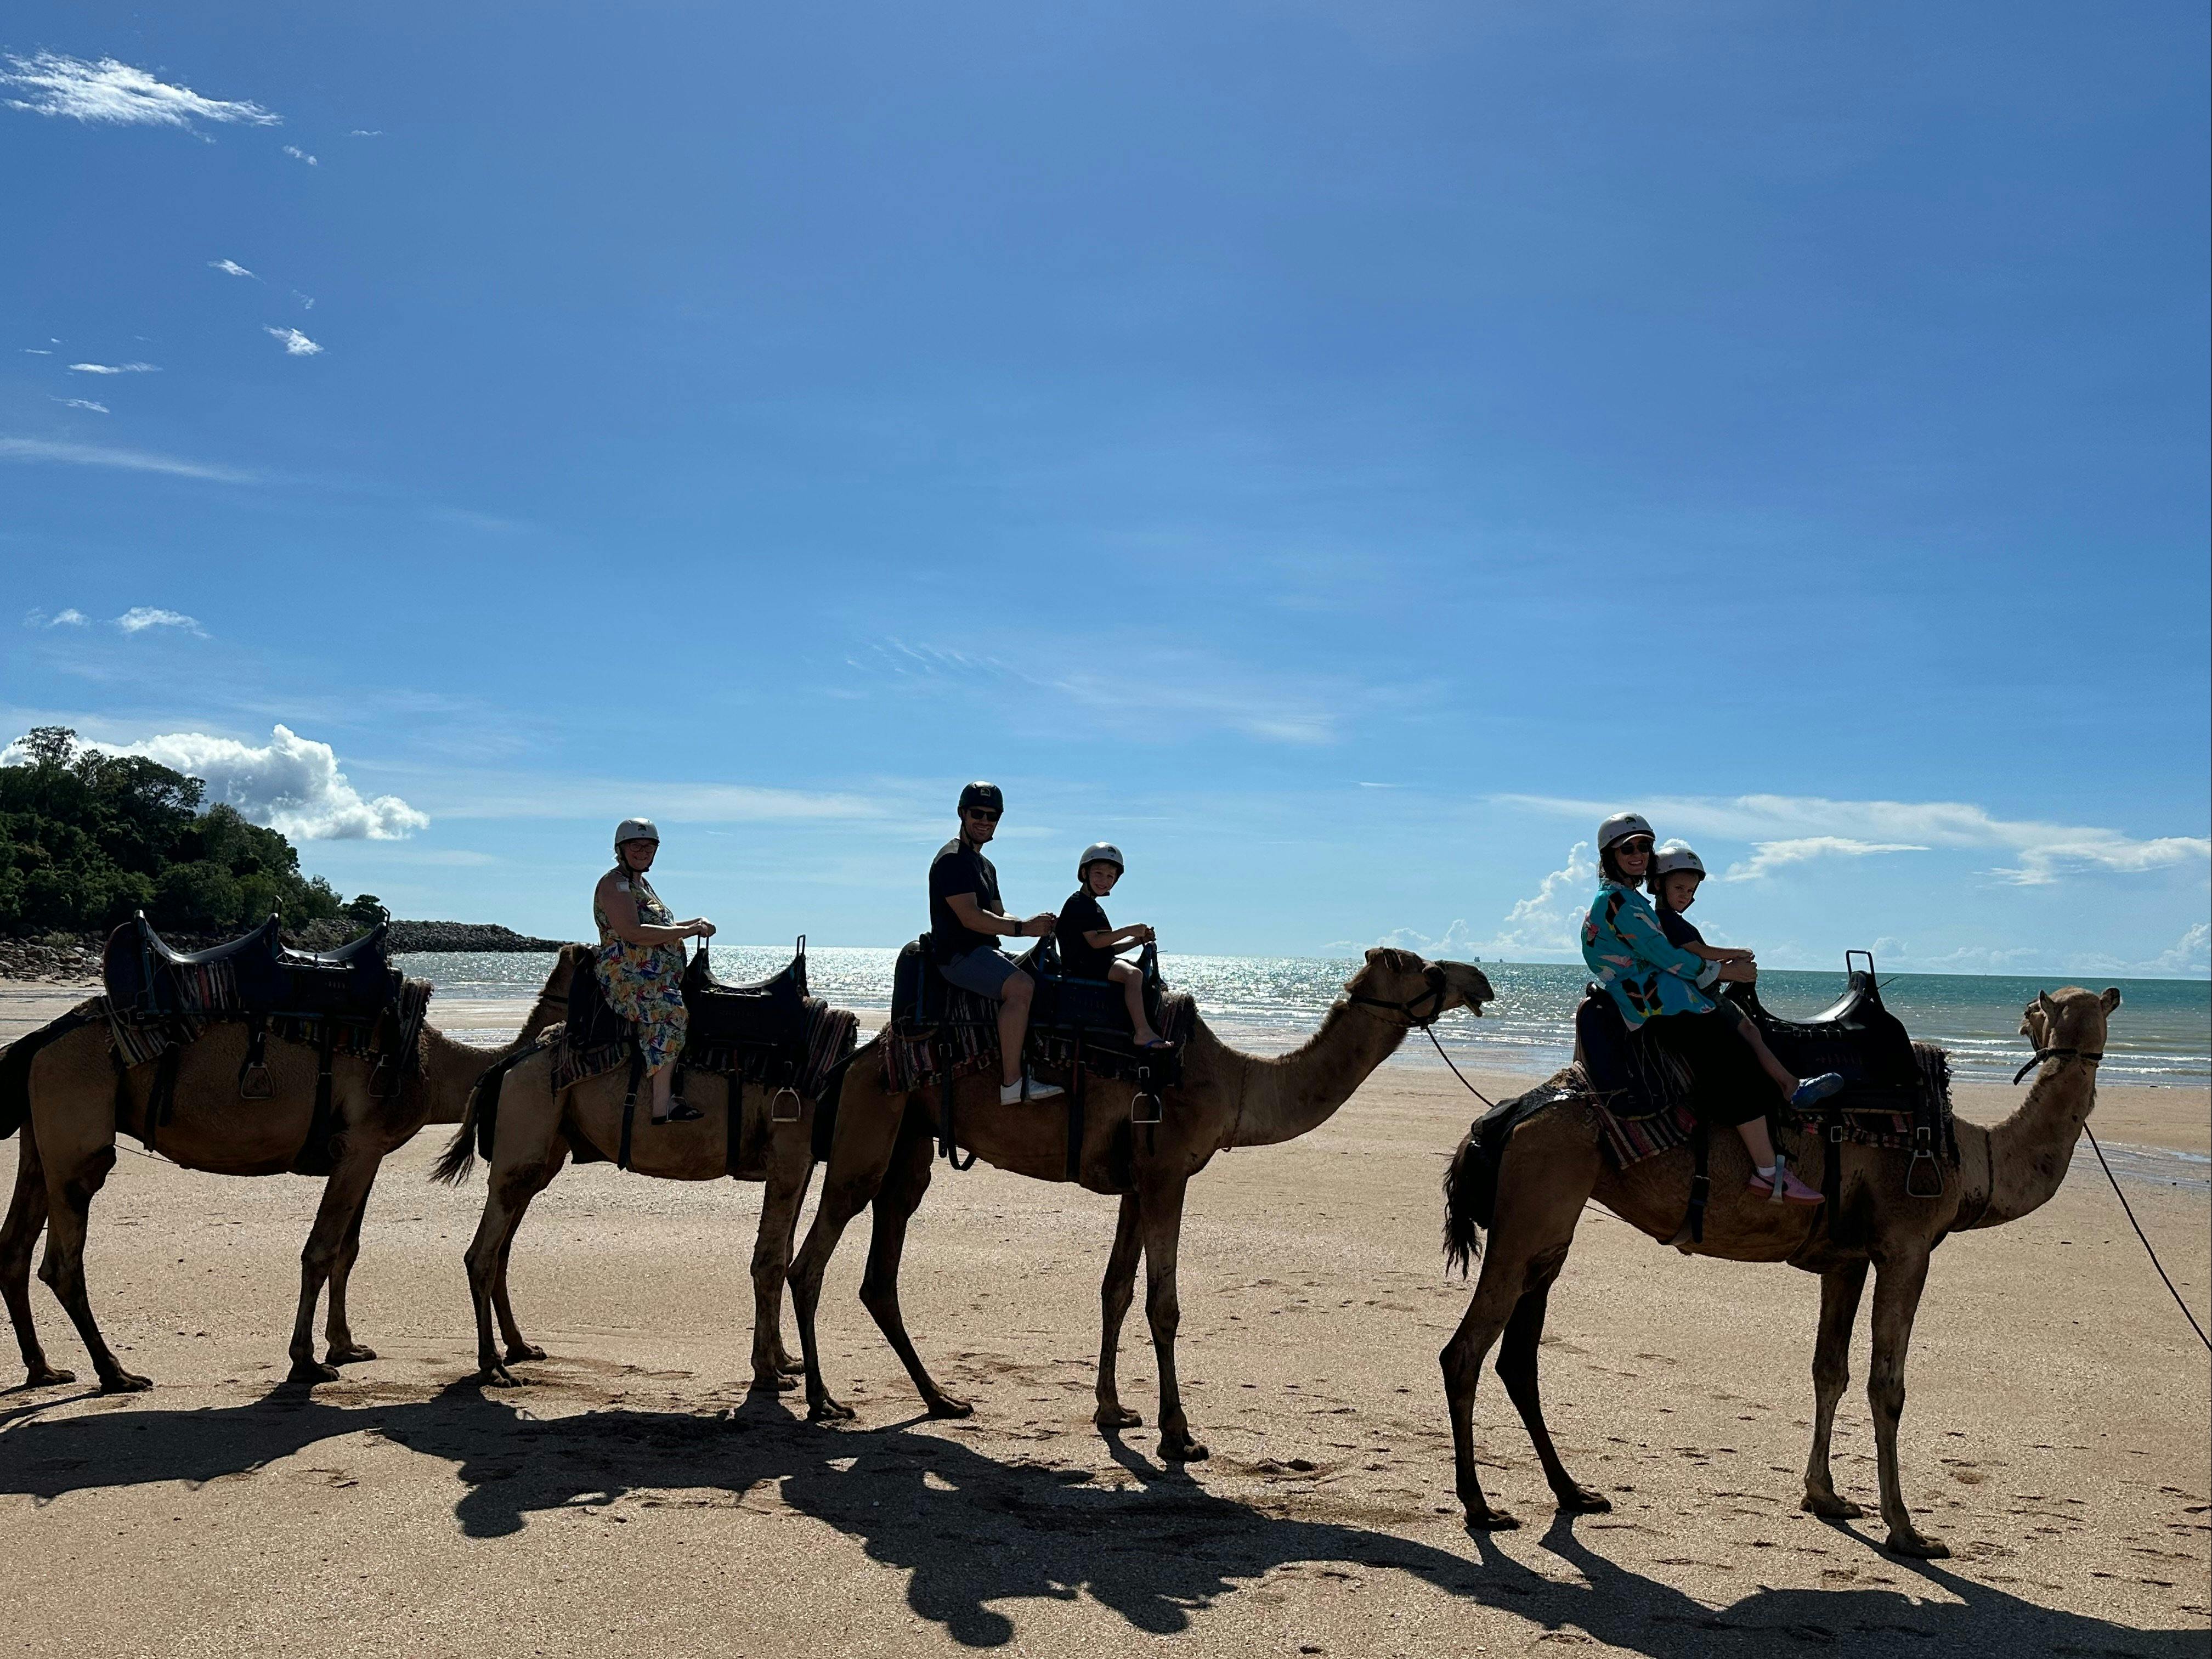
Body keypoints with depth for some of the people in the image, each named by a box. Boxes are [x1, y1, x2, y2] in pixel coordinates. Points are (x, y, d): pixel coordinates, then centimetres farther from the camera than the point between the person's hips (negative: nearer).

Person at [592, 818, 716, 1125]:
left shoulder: (642, 884, 24)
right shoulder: (614, 884, -7)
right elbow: (632, 933, -20)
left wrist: (695, 923, 15)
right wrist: (688, 931, -16)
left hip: (657, 980, 11)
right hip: (624, 977, -11)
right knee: (668, 1009, -32)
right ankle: (663, 1105, -37)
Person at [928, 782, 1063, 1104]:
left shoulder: (985, 865, 23)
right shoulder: (952, 859, -10)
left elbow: (997, 916, 21)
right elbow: (970, 917, -19)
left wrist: (1036, 924, 1)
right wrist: (1023, 927, -19)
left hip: (984, 952, 10)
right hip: (958, 954, -10)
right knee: (1021, 987, -28)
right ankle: (1012, 1083, -31)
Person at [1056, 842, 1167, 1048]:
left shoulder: (1094, 907, 25)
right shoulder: (1078, 903, -8)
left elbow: (1108, 946, 22)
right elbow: (1095, 941, -18)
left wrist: (1138, 940, 10)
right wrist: (1129, 930, -15)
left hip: (1097, 963, 11)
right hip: (1083, 964, -11)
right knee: (1134, 974, -28)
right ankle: (1143, 1033, -35)